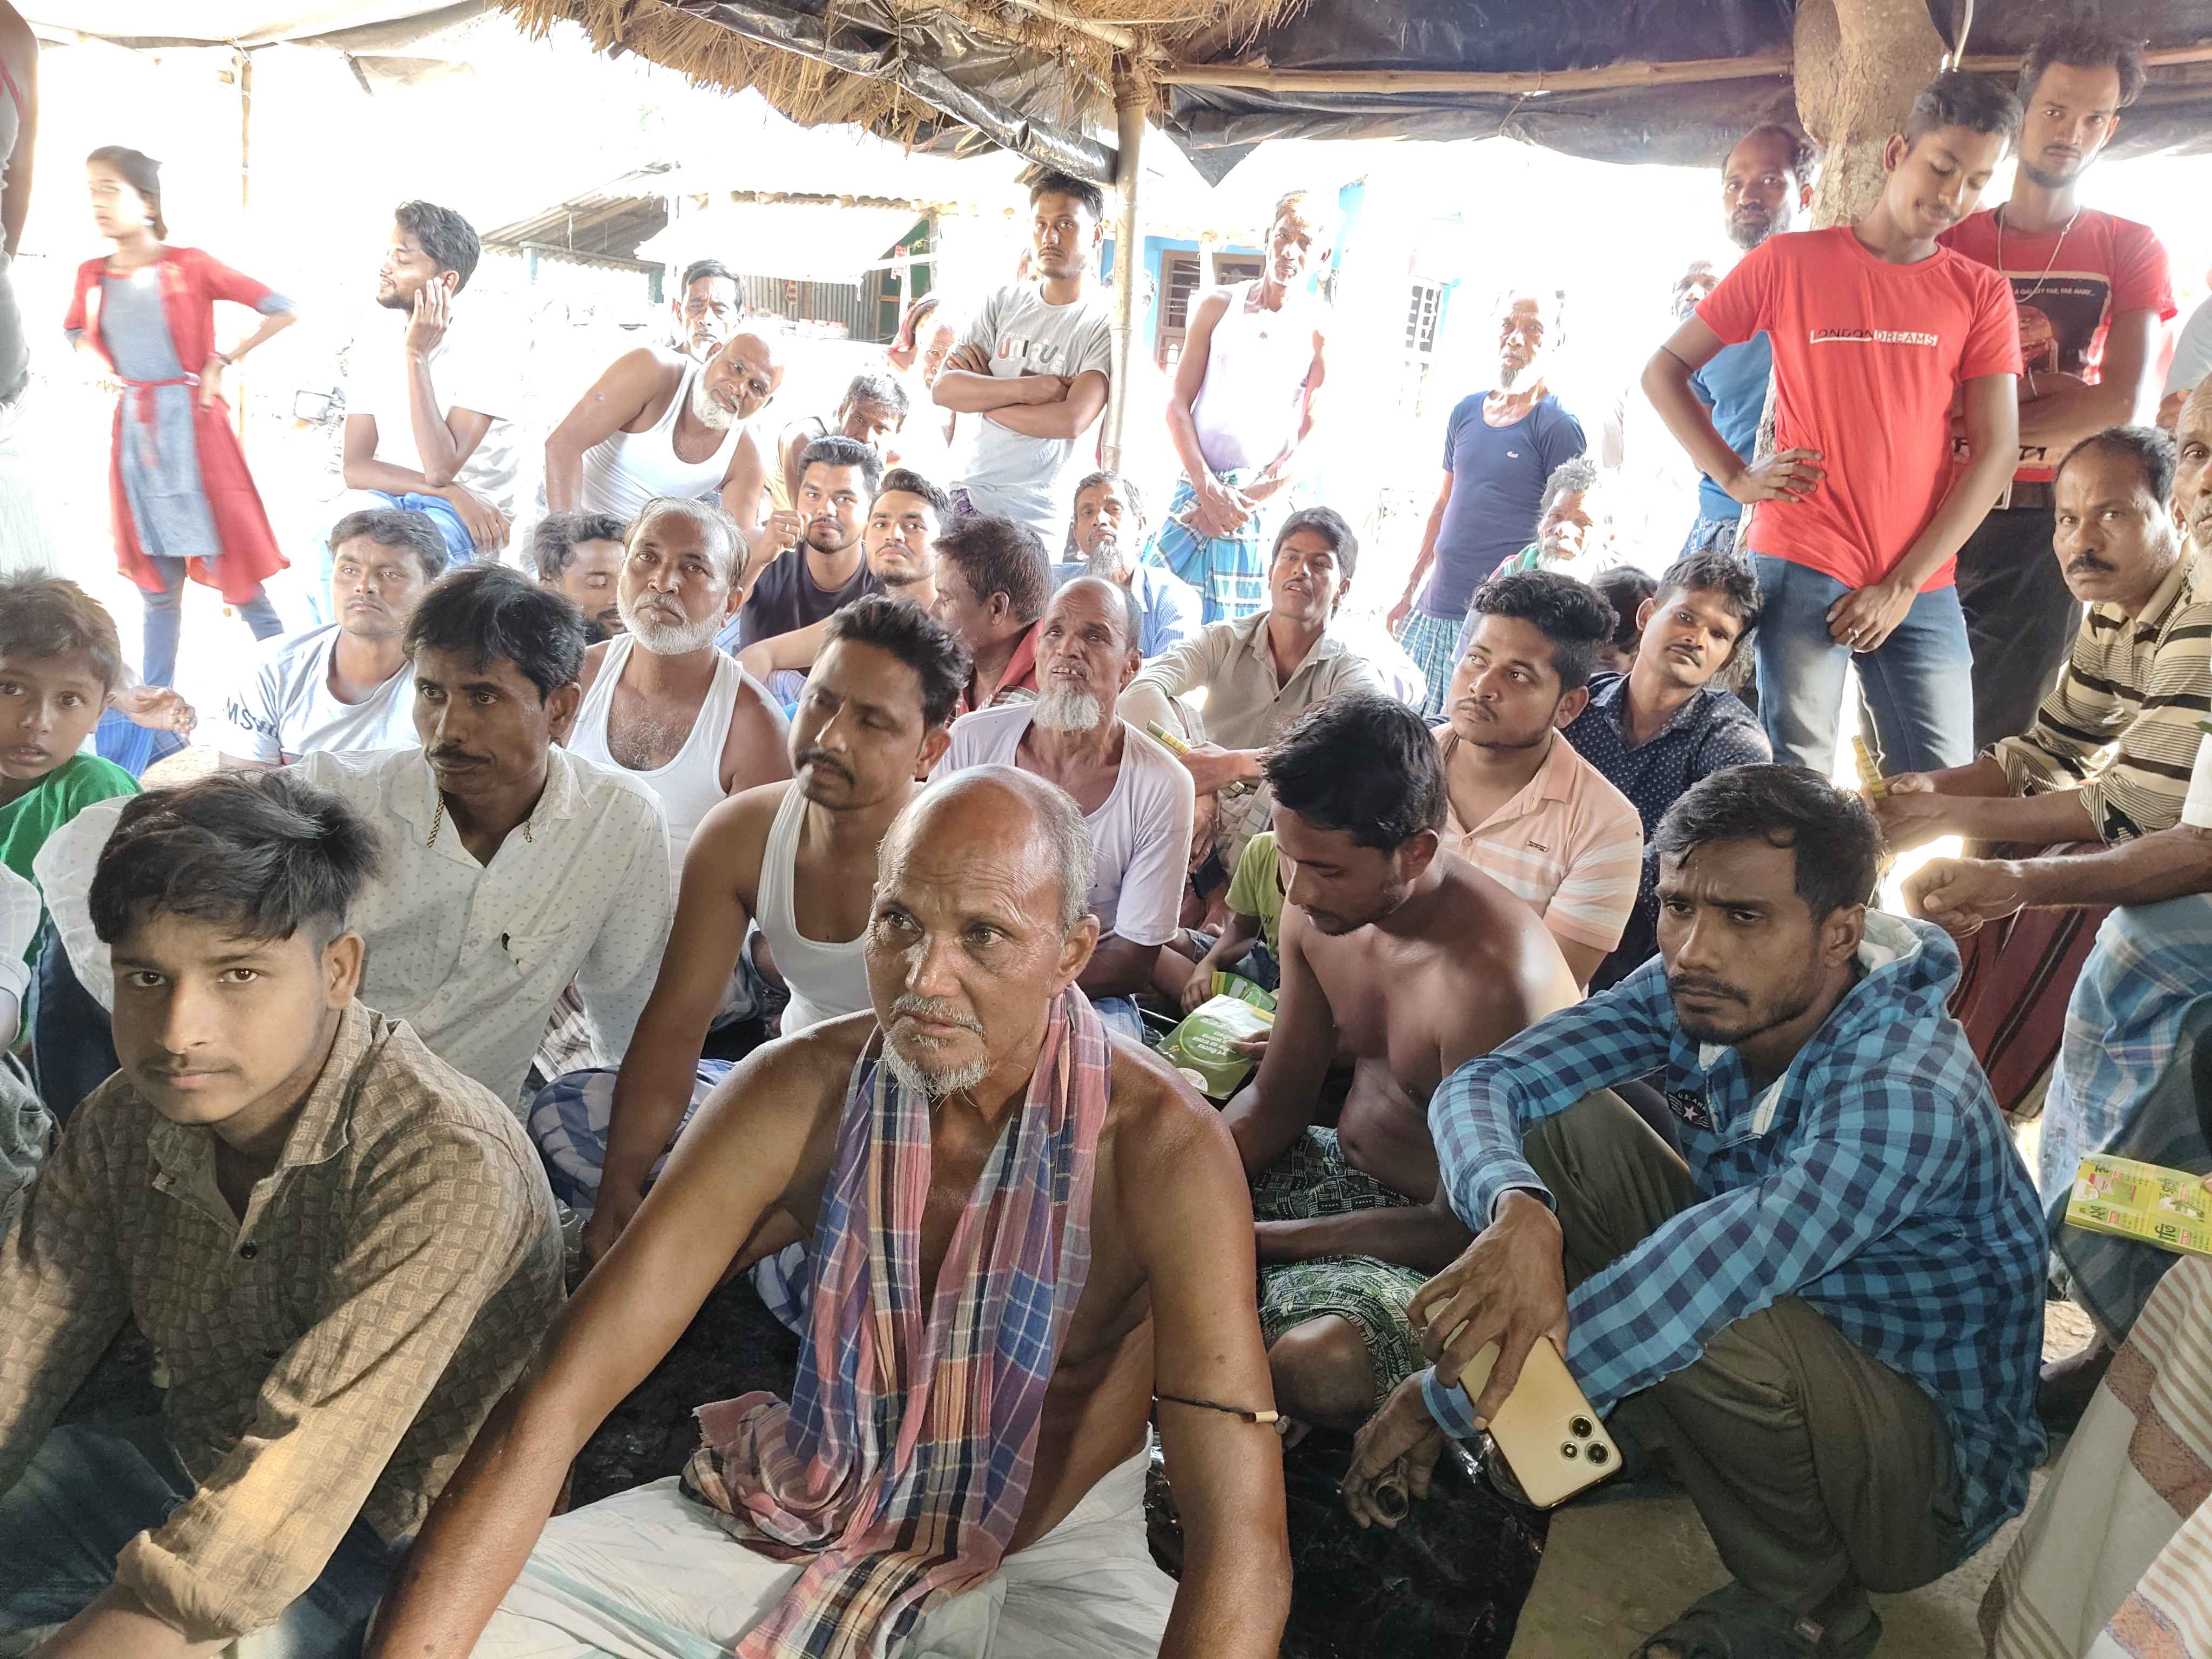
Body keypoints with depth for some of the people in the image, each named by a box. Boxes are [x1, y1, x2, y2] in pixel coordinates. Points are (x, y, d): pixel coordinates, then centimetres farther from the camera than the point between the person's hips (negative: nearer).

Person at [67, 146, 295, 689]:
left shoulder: (191, 267, -8)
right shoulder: (92, 276, 7)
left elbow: (285, 311, -10)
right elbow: (75, 331, 27)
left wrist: (224, 361, -8)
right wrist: (113, 371, 9)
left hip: (192, 425, -5)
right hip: (134, 432, 5)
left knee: (233, 566, -3)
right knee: (157, 583, 11)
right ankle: (153, 700, 17)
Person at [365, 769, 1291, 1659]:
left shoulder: (1158, 1146, -24)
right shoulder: (798, 1094, -16)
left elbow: (1242, 1543, -28)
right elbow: (551, 1406, -18)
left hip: (1044, 1565, -1)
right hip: (802, 1521, 2)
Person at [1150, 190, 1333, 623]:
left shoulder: (1322, 330, 0)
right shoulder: (1219, 305, 6)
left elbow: (1311, 436, -2)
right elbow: (1178, 402, 4)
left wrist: (1249, 502, -10)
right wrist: (1207, 486, -9)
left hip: (1266, 495, -1)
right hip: (1197, 485, 2)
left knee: (1233, 630, 1)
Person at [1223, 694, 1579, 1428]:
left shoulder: (1493, 977, -31)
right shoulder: (1319, 910, -7)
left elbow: (1462, 1228, -25)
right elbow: (1276, 1101, 7)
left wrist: (1250, 1238, -24)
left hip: (1435, 1248, -7)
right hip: (1340, 1169, 7)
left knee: (1318, 1362, -36)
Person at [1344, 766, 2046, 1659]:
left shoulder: (1902, 1098, -34)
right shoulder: (1698, 993, -13)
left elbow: (1703, 1288, -42)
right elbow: (1480, 1086, -18)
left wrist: (1446, 1400, -33)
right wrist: (1519, 1212, -42)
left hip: (1929, 1476, -5)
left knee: (1700, 1320, -38)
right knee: (1551, 1120, -11)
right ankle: (1619, 1424, 3)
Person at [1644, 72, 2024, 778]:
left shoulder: (1981, 292, 8)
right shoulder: (1788, 262, 3)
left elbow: (1995, 449, 2)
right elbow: (1664, 372, 7)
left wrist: (1903, 586, -6)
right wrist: (1737, 477, -4)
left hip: (1920, 585, 3)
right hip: (1799, 570, -2)